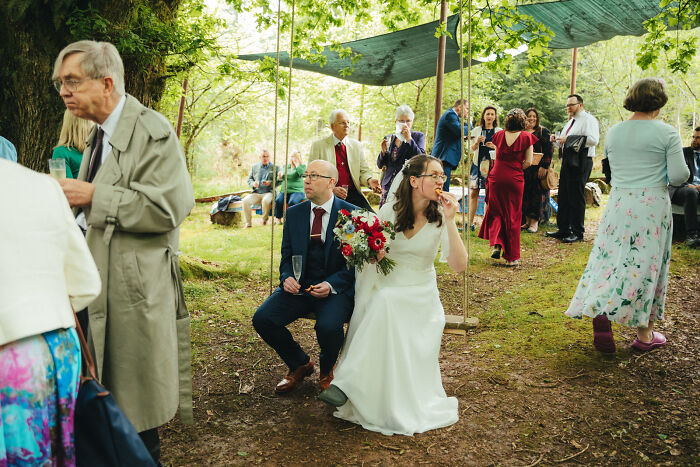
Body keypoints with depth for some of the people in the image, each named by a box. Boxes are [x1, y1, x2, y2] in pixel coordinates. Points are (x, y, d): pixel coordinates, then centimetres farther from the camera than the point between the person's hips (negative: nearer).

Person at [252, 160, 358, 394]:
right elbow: (287, 257, 13)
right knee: (262, 319, -16)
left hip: (337, 288, -4)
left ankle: (327, 369, 6)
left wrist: (331, 285, -19)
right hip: (299, 286, 4)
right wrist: (287, 277, -9)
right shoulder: (294, 214, 8)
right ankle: (300, 364, 12)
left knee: (328, 326, -33)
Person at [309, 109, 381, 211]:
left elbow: (363, 171, 15)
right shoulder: (318, 145, 4)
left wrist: (369, 180, -9)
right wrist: (331, 189, -17)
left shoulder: (357, 145, 16)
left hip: (353, 193, 3)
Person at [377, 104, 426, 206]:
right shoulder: (388, 138, 16)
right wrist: (383, 151, -4)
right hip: (388, 185, 3)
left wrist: (409, 139, -14)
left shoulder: (418, 136, 6)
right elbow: (380, 165, 16)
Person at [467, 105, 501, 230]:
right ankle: (470, 223, 2)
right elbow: (470, 150, 8)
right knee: (473, 193, -3)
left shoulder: (500, 131, 8)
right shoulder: (476, 130, 10)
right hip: (478, 164, 1)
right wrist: (477, 142, -12)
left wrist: (495, 147, -12)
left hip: (492, 165, -1)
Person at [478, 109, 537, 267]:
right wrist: (517, 168, 11)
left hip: (497, 177, 1)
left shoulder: (499, 135, 4)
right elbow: (528, 162, -4)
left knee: (495, 212, 18)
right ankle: (512, 257, 11)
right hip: (515, 180, -1)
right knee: (513, 217, 7)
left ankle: (496, 244, -2)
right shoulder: (526, 137, -3)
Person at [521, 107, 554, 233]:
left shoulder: (543, 132, 3)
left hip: (537, 169, -4)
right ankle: (527, 220, 10)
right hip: (523, 169, 4)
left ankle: (534, 222, -3)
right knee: (524, 193, 3)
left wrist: (544, 166, -14)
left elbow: (548, 151, -4)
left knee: (536, 193, -5)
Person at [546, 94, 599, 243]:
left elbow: (593, 140, -23)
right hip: (568, 161, 9)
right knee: (563, 196, 11)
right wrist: (556, 140, 6)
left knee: (576, 197, -7)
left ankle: (578, 233, 1)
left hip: (581, 162, -9)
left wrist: (569, 139, -22)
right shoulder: (570, 122, 22)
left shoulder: (588, 120, -7)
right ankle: (563, 229, 20)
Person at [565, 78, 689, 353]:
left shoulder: (613, 132, 6)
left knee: (610, 257, 8)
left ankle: (599, 309, -13)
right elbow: (678, 176, -9)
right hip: (652, 204, -3)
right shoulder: (667, 133, -7)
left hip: (618, 202, 3)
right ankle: (645, 334, 14)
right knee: (647, 265, 4)